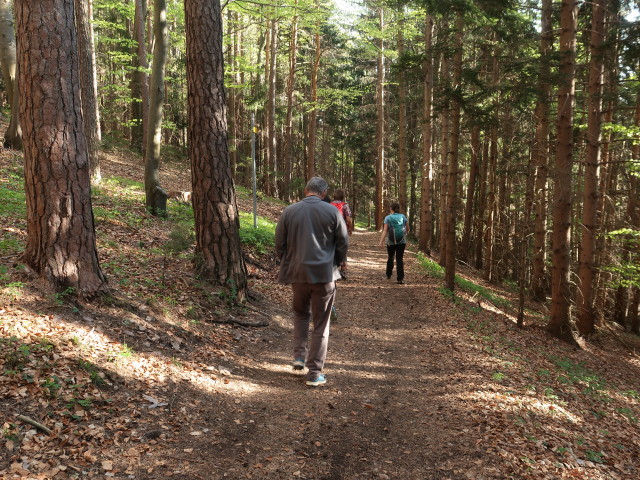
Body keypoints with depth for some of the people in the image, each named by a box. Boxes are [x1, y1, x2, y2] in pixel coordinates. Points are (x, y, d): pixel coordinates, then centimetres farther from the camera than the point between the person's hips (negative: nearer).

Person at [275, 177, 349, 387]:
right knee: (321, 324, 7)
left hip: (297, 273, 2)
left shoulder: (289, 211, 0)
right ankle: (315, 373, 9)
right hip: (325, 274, -2)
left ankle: (300, 355, 17)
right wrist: (339, 261, 20)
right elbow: (343, 242, 1)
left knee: (301, 313, 27)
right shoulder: (331, 211, -5)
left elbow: (280, 244, 5)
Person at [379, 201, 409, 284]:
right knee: (400, 259, 1)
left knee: (390, 257, 20)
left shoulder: (388, 218, -4)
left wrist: (381, 242, -17)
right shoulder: (403, 217, 4)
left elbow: (385, 231, -13)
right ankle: (400, 278, -8)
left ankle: (388, 274, 34)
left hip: (391, 242, -1)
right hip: (402, 241, 1)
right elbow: (407, 229, 14)